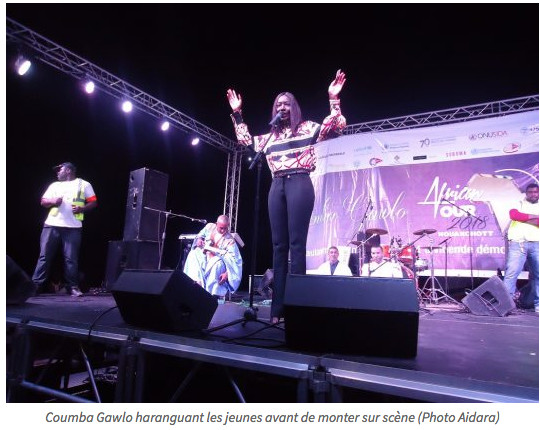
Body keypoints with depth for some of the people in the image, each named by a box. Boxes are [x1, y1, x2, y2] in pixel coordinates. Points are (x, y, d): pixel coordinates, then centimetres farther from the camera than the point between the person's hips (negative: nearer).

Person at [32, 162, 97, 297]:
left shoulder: (84, 184, 12)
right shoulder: (54, 185, 23)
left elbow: (93, 202, 7)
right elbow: (43, 201, 19)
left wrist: (82, 208, -11)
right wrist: (53, 201, -3)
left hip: (73, 227, -3)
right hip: (51, 225, 3)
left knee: (71, 258, -3)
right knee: (45, 255, 0)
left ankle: (72, 286, 3)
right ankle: (36, 284, 6)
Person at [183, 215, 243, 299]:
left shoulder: (230, 240, -13)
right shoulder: (210, 227, -1)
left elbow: (234, 260, -17)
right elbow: (200, 235, 16)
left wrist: (227, 273, -30)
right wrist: (199, 240, -10)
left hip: (217, 260, -4)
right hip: (203, 255, 4)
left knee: (217, 264, -36)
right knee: (194, 254, -25)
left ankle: (212, 291, -28)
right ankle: (196, 282, -30)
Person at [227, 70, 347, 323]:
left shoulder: (308, 128, 9)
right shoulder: (270, 136, 22)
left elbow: (337, 127, -1)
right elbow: (245, 140, 31)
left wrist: (333, 99, -10)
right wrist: (237, 114, 28)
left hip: (299, 184, -5)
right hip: (277, 187, 5)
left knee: (296, 243, -10)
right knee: (279, 245, 2)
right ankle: (277, 307, 6)